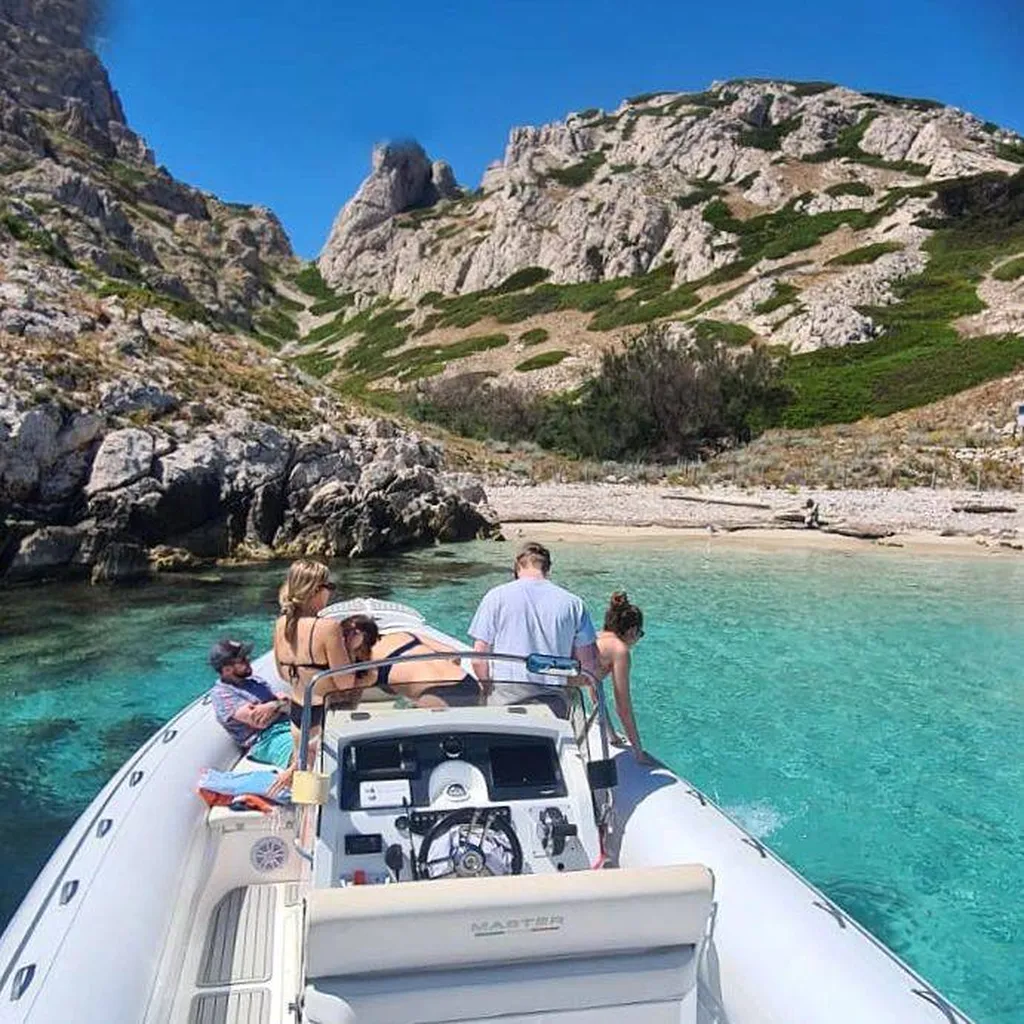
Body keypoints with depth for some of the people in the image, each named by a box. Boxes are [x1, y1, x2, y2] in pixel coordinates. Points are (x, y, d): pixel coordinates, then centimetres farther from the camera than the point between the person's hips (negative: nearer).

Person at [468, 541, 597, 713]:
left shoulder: (496, 596, 1)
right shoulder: (573, 602, 5)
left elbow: (479, 658, 1)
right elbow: (589, 664, 6)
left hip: (507, 699, -1)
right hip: (554, 703, 1)